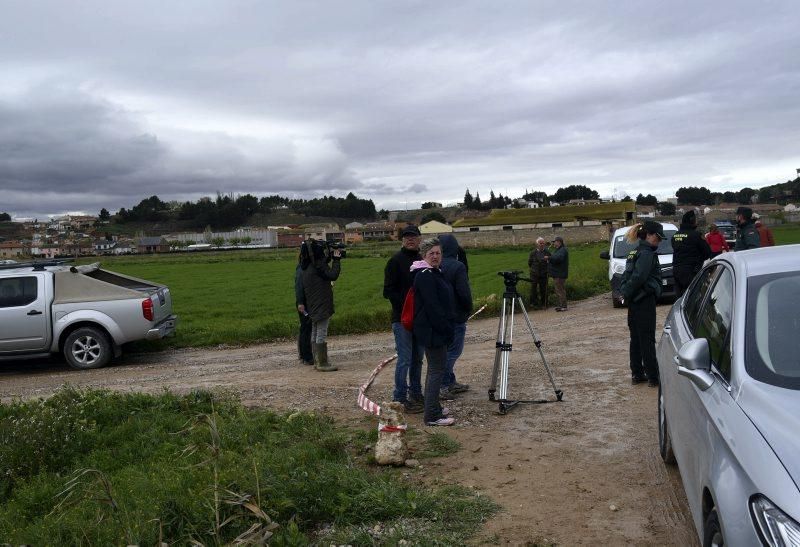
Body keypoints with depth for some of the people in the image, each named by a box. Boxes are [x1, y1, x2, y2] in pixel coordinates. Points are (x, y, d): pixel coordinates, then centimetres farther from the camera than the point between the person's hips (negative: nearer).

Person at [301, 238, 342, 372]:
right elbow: (333, 275, -18)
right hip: (322, 305, -10)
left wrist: (329, 257, 12)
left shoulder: (308, 266, 11)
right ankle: (323, 363, -5)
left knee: (315, 333, 13)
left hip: (313, 306, 10)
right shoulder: (318, 265, -17)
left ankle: (317, 361, 20)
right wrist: (336, 260, -8)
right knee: (322, 334, -7)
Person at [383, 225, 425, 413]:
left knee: (417, 359, 13)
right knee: (405, 359, -6)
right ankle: (400, 398, 1)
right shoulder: (396, 260, -7)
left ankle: (416, 394, 23)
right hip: (402, 318, -6)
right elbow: (388, 291, -11)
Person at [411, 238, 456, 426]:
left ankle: (434, 408, 27)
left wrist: (447, 325, 19)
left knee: (435, 367, 16)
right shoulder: (425, 276, -16)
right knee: (437, 369, -8)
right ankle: (432, 415, -4)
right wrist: (445, 327, -19)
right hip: (432, 330, -11)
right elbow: (432, 306, -22)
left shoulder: (435, 273, 16)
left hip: (437, 329, 11)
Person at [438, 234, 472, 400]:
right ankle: (442, 386, -6)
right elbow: (464, 293, -18)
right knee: (453, 350, -3)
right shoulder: (458, 266, -16)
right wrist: (469, 309, -1)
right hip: (456, 316, -7)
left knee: (447, 349, 17)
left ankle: (451, 383, 26)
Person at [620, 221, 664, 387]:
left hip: (634, 303, 9)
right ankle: (653, 377, 1)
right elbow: (638, 277, -23)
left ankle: (637, 374, 19)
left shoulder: (635, 252, 14)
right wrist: (627, 293, -12)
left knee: (636, 338, 12)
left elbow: (628, 275, 13)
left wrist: (625, 292, 4)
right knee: (647, 339, -5)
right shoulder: (647, 254, -14)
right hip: (645, 301, -9)